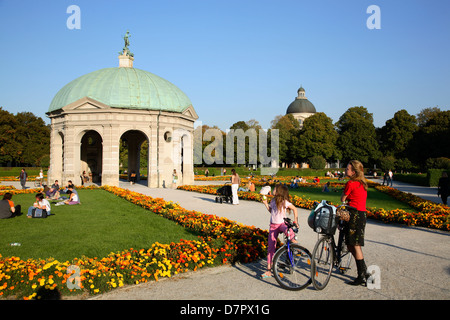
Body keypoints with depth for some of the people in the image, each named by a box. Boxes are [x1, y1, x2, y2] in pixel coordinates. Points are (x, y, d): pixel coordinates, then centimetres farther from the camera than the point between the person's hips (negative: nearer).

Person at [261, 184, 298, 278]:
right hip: (273, 225, 5)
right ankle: (269, 271, 7)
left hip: (282, 224, -5)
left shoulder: (284, 202, -12)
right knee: (270, 247, 1)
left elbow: (294, 209, -4)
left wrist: (295, 221, -8)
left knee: (287, 230, -43)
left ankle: (294, 241, -11)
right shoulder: (273, 201, 5)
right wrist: (266, 203, 7)